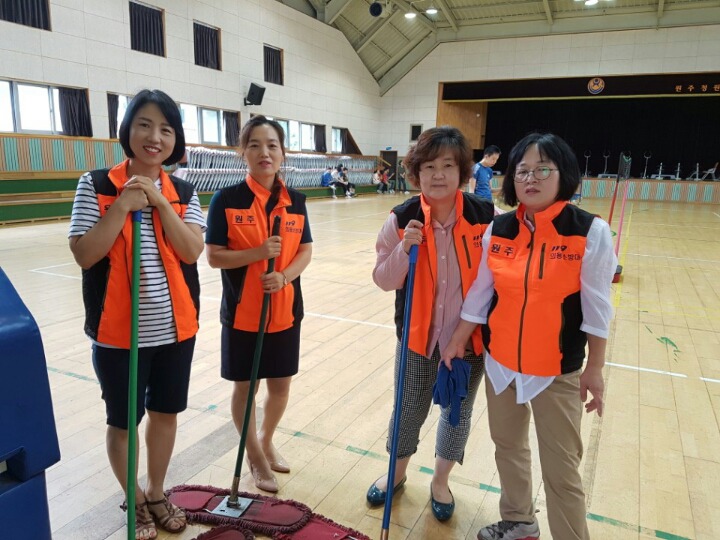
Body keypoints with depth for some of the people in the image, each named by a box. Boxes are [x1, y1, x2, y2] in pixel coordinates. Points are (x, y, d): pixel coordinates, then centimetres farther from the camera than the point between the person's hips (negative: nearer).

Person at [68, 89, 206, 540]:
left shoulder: (183, 192, 2)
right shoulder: (97, 186, -6)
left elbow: (192, 251, -11)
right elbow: (84, 255, -13)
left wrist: (160, 202, -18)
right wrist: (124, 204, -20)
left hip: (175, 327, 3)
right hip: (119, 331, -2)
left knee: (166, 413, 17)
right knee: (123, 421, 13)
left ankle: (157, 493, 40)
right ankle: (135, 502, 38)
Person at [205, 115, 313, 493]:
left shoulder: (295, 201, 1)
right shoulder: (226, 199, -9)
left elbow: (305, 251, 2)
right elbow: (213, 256, -10)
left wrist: (284, 276, -17)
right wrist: (258, 253, -24)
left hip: (285, 309, 4)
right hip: (241, 311, -3)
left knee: (281, 385, 15)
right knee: (244, 386, 10)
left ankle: (266, 441, 42)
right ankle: (254, 455, 34)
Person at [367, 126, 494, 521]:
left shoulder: (485, 216, -12)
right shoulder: (402, 219, -10)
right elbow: (384, 281, -6)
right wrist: (404, 249, -23)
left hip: (469, 337, 0)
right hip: (418, 335, 0)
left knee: (457, 411, 16)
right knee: (409, 410, 14)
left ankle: (440, 481, 43)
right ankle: (397, 472, 44)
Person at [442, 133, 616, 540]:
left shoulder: (591, 232, -13)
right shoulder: (498, 229, -2)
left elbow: (597, 308, -9)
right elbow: (480, 293, 4)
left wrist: (594, 369, -7)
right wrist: (457, 341, 7)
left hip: (557, 370, -4)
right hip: (499, 361, 4)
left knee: (561, 469, 3)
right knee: (507, 445, 20)